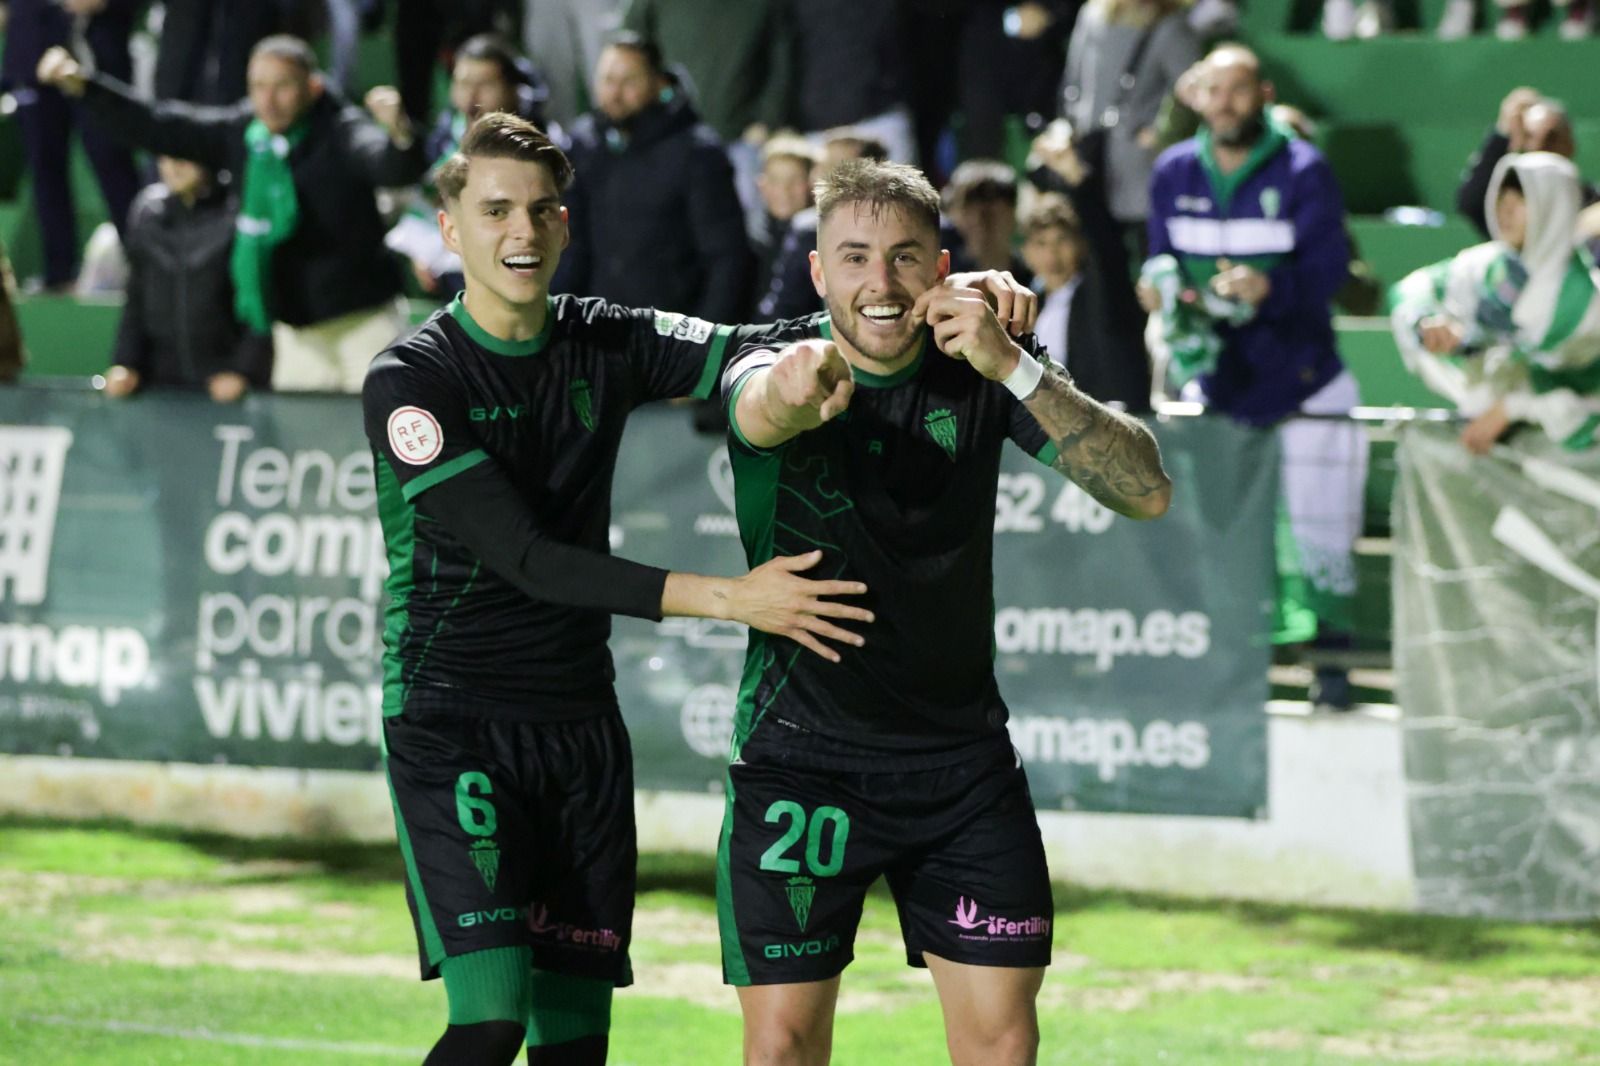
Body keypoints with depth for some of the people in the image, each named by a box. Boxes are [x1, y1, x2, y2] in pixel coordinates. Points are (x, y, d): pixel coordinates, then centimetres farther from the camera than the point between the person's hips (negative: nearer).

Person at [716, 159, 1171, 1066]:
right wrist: (792, 391, -63)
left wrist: (1016, 369, -29)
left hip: (963, 757, 2)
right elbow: (760, 409, -38)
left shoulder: (983, 369, -5)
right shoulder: (785, 365, -11)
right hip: (802, 757, -2)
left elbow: (1146, 491, -15)